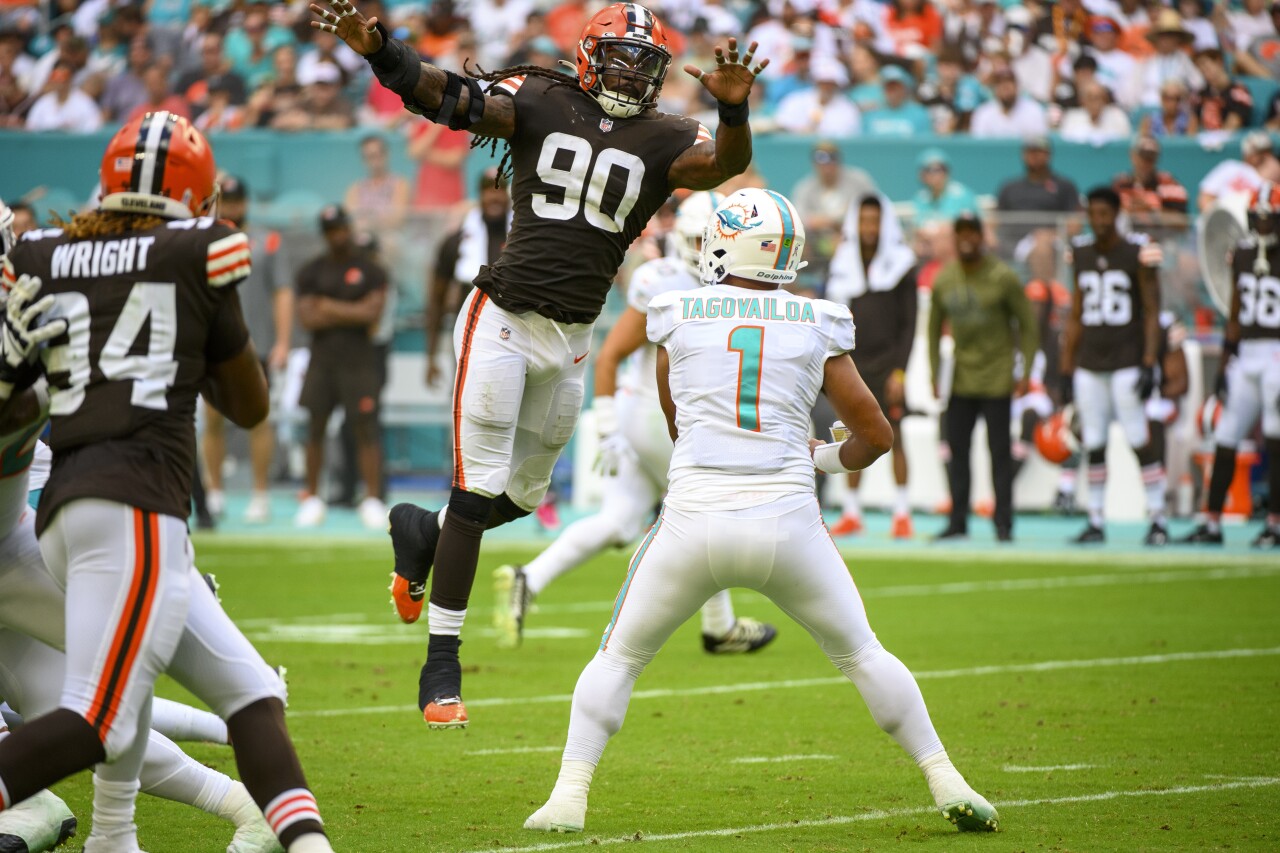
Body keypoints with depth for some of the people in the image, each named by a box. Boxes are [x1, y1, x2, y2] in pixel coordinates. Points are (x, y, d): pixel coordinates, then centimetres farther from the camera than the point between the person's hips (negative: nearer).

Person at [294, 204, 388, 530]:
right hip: (322, 359, 3)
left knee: (365, 428, -6)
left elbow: (372, 313, -10)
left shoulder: (370, 270, 2)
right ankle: (312, 498, 12)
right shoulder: (312, 271, 8)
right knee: (315, 427, 4)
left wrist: (329, 308, -7)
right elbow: (307, 318, -2)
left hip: (359, 360, -3)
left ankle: (372, 499, -4)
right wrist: (352, 314, -7)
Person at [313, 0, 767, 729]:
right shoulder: (542, 103, -2)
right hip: (503, 322, -4)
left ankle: (425, 533, 45)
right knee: (479, 489, -7)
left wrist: (733, 106, -36)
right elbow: (451, 99, -13)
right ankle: (441, 664, 0)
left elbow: (725, 164, -15)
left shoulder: (663, 139, 3)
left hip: (571, 341, 4)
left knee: (523, 496, 14)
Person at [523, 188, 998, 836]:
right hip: (788, 526, 1)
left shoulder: (677, 318, 6)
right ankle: (948, 785, 17)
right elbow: (876, 435, 11)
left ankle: (569, 796, 3)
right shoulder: (818, 327, 6)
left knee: (619, 657, 16)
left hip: (695, 519, -1)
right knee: (861, 655, 20)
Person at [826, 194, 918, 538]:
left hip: (887, 363, -3)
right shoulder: (843, 264, 8)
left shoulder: (901, 264, -2)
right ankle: (851, 513, 9)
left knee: (894, 436, -3)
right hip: (854, 363, 3)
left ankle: (902, 514, 1)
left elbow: (909, 324, -2)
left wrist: (900, 370, -9)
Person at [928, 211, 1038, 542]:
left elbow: (1028, 325, -4)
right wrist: (935, 375, 8)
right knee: (957, 449, 4)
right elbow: (935, 329, 14)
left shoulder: (1002, 278, -8)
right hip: (961, 379, 4)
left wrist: (1026, 372, -9)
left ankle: (1003, 523, 2)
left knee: (1000, 450, -3)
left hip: (997, 377, -4)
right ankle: (958, 521, 12)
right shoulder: (943, 280, 4)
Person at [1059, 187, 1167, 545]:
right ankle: (1095, 522, 8)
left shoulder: (1138, 251, -5)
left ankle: (1158, 520, -3)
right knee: (1093, 445, 4)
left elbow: (1152, 313, -5)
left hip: (1126, 363, -5)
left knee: (1140, 442, -8)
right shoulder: (1081, 253, 11)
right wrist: (1066, 370, 13)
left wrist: (1149, 365, -13)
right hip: (1089, 365, 5)